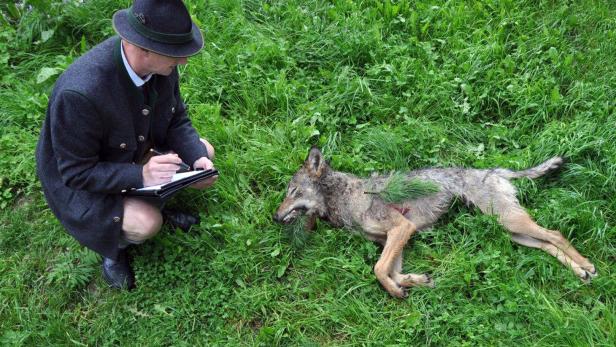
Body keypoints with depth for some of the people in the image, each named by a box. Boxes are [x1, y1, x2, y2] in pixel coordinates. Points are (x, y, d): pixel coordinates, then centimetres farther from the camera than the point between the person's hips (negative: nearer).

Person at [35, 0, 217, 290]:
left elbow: (177, 121, -5)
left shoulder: (161, 64, -20)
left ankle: (152, 205, 14)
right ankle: (113, 244, 8)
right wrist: (140, 175, -40)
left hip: (137, 148, 7)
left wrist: (197, 159, -22)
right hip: (77, 178, -6)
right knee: (146, 224, -26)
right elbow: (76, 172, -28)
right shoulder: (79, 93, -40)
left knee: (204, 152, -2)